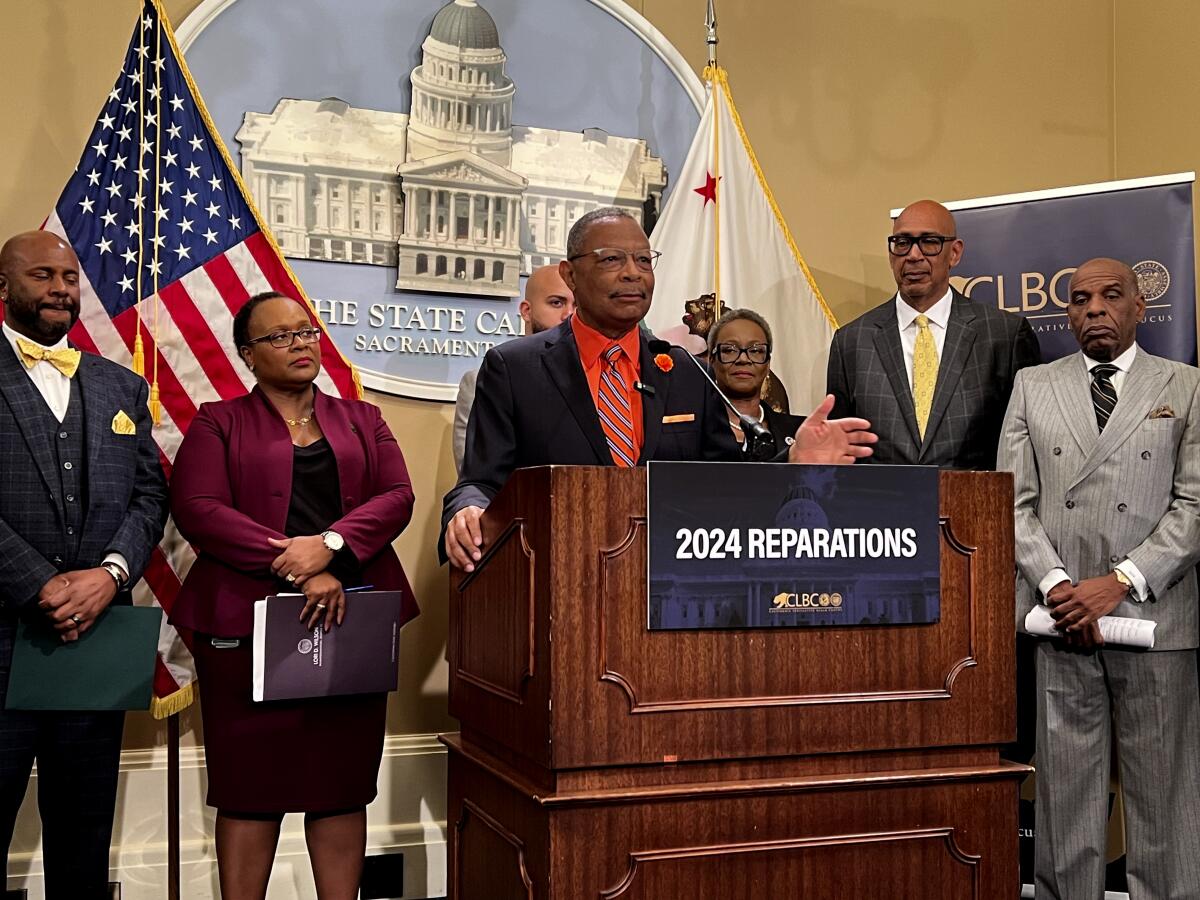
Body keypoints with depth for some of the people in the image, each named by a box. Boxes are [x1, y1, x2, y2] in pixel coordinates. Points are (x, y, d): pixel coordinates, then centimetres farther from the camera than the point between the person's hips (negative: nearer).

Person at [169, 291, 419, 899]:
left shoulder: (362, 421, 18)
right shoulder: (218, 424, 8)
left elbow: (397, 496, 4)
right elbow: (197, 508, -6)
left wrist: (330, 544, -14)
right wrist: (295, 568, -15)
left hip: (350, 621, 3)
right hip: (250, 621, -2)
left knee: (343, 784, 4)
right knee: (250, 786, 0)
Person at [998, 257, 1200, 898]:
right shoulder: (1032, 387, 13)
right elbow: (1016, 501, 6)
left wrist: (1120, 581, -11)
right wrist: (1056, 582, -8)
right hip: (1058, 618, 1)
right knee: (1064, 784, 5)